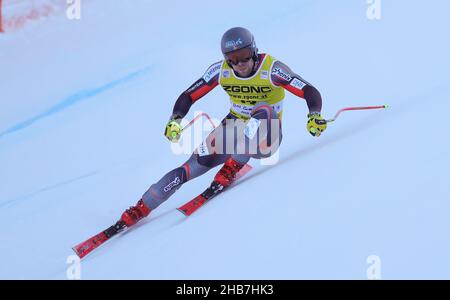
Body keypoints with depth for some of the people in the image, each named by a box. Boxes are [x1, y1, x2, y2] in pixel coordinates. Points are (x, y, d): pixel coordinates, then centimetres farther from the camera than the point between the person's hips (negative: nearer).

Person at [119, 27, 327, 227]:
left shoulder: (271, 69, -21)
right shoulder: (220, 70, -9)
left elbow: (311, 92, -25)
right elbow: (188, 96, -4)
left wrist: (314, 115, -45)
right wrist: (175, 120, -22)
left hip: (265, 138, -3)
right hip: (234, 130, 3)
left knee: (263, 109, -37)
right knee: (194, 165, -16)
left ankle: (232, 168, -35)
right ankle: (140, 209, -8)